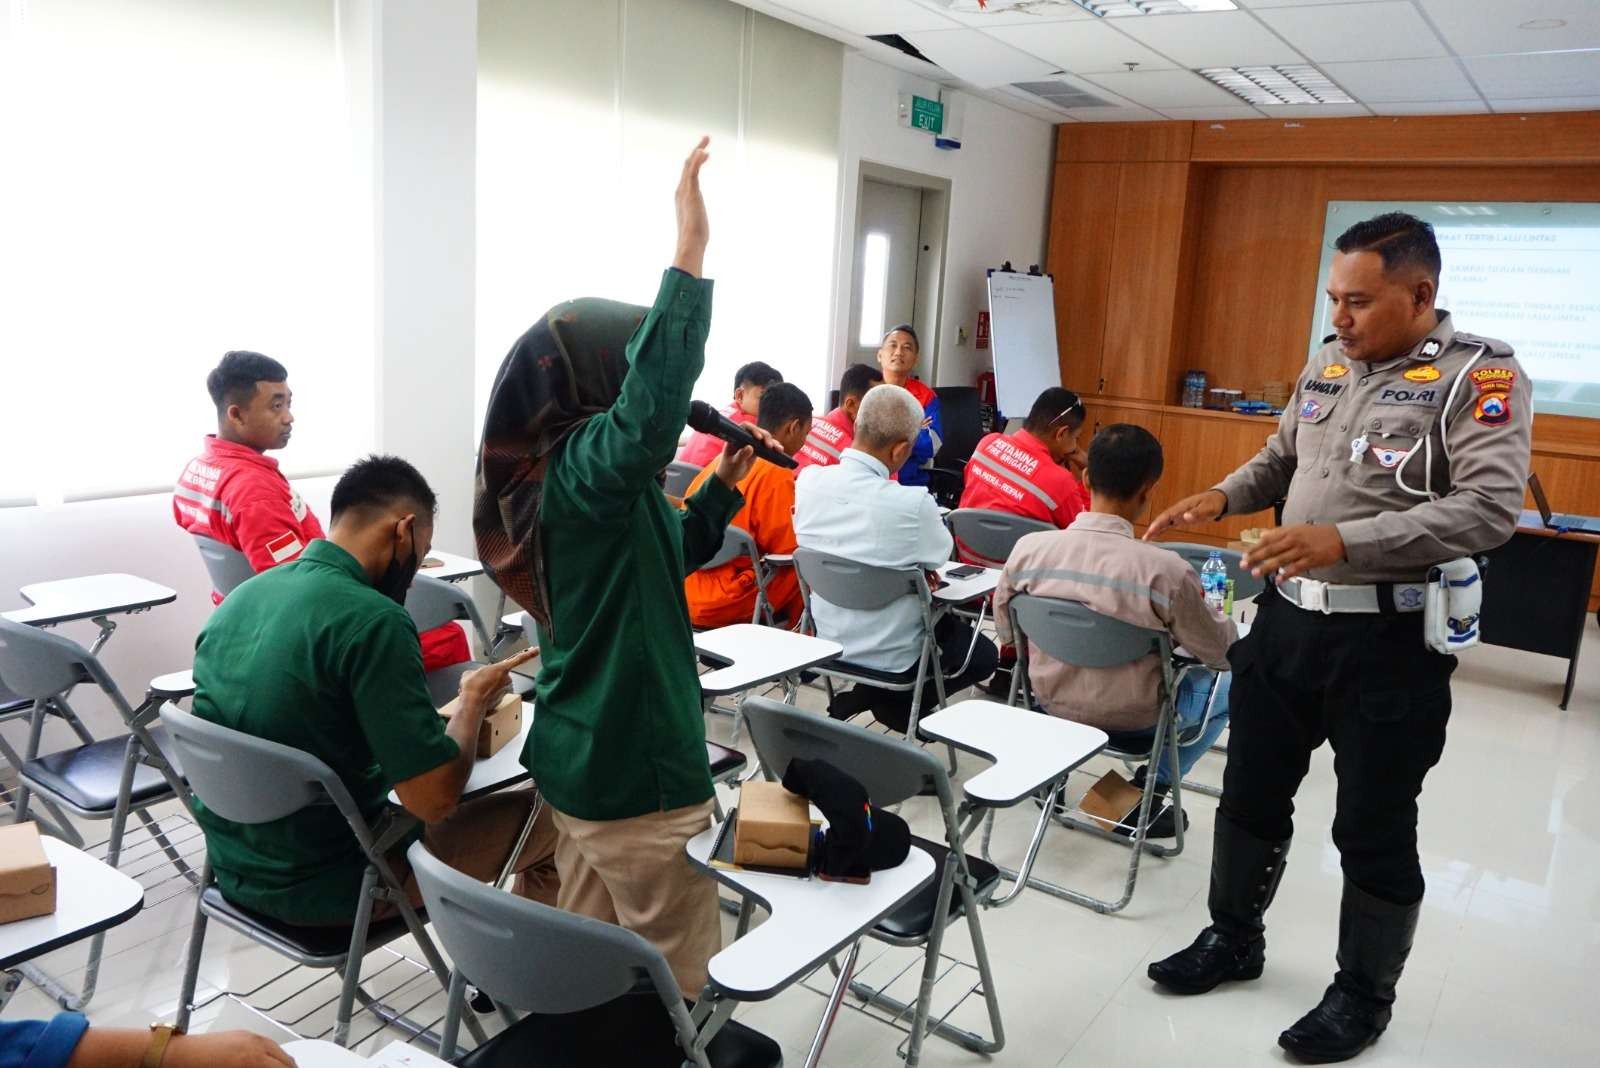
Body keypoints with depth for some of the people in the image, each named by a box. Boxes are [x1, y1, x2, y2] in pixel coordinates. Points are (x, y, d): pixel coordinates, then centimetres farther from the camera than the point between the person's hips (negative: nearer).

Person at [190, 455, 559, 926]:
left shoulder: (239, 598, 0)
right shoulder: (373, 619, -25)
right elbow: (435, 799, -24)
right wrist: (475, 700, -7)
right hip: (326, 887, -8)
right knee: (550, 814, 7)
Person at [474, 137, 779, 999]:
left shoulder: (564, 470, 8)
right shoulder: (583, 467, -21)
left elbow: (663, 554, 21)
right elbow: (650, 414, -45)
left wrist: (725, 485, 8)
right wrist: (689, 255, -45)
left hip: (580, 753, 9)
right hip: (634, 764, -9)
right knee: (674, 976, 7)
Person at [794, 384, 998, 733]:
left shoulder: (809, 480, -14)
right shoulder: (912, 504, -29)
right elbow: (940, 557, -9)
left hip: (826, 641, 7)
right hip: (890, 659, -7)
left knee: (950, 625, 31)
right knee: (984, 654, 22)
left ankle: (862, 696, 18)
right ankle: (890, 704, 6)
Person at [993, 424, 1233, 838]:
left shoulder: (1027, 549, -17)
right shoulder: (1166, 569, -27)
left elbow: (1006, 633, 0)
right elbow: (1221, 654, -10)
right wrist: (1223, 621, 11)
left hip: (1050, 706, 4)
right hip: (1132, 722, -4)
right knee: (1228, 684, 22)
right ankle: (1150, 789, 14)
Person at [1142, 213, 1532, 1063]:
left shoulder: (1479, 373, -12)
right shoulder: (1327, 364, 9)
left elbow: (1490, 508, -22)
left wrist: (1345, 540, -31)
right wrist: (1224, 497, -1)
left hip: (1390, 641, -6)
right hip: (1287, 618, 7)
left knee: (1374, 830, 9)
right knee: (1251, 795, 18)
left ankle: (1363, 995, 30)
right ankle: (1233, 939, 39)